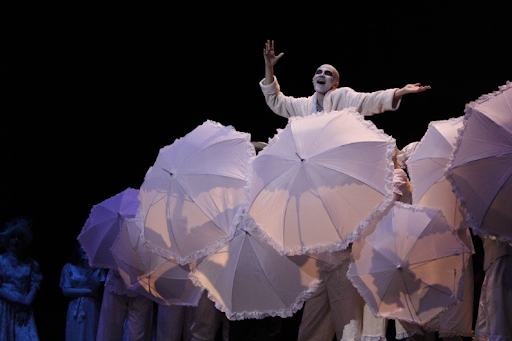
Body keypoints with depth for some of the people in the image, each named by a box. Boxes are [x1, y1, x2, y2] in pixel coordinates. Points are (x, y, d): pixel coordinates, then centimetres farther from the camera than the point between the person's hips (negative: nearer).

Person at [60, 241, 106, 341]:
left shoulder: (97, 268, 8)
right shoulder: (68, 267, 8)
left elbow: (95, 287, -8)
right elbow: (66, 291, -2)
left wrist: (88, 268, -8)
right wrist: (88, 291, -7)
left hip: (92, 309, 0)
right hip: (75, 309, 0)